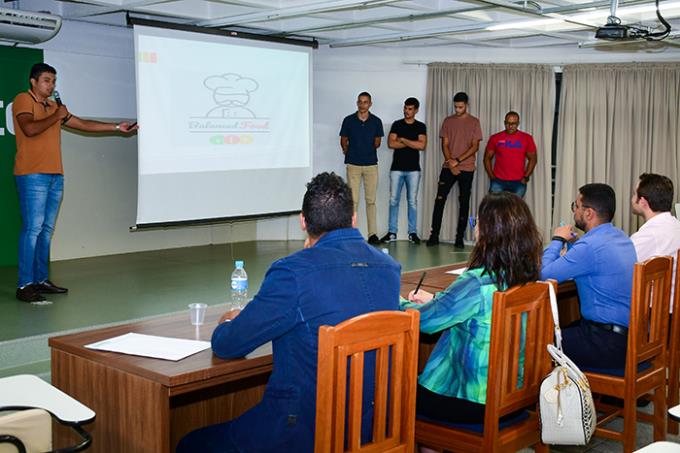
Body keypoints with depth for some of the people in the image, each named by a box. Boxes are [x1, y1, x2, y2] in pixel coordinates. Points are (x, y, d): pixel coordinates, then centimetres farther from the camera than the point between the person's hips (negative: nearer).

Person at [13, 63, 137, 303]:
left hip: (55, 176, 7)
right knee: (33, 228, -11)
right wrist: (56, 116, -7)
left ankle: (41, 280, 12)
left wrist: (117, 127, 17)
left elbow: (83, 124, 22)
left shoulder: (54, 106, 21)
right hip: (32, 175, -7)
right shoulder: (23, 100, -1)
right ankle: (24, 285, -9)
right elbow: (29, 129, -18)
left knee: (47, 229, 7)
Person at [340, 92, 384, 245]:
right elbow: (343, 141, 9)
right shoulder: (348, 120, 1)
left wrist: (367, 150, 6)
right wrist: (348, 151, 3)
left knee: (371, 200, 2)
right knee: (353, 200, -2)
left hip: (371, 164, 1)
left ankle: (373, 234, 5)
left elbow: (377, 142, 11)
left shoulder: (376, 121, 4)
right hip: (353, 164, -1)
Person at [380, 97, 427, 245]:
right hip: (397, 168, 1)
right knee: (393, 200, 0)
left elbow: (422, 145, -10)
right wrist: (412, 143, -7)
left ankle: (413, 233, 7)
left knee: (412, 201, 2)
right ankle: (392, 232, 5)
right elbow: (391, 143, -6)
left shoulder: (421, 126, 5)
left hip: (413, 169, -1)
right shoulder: (397, 124, 7)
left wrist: (403, 140, -8)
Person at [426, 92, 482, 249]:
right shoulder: (448, 121, 9)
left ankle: (459, 237, 5)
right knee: (440, 199, -5)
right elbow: (445, 145, 5)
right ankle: (434, 235, 0)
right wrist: (451, 163, -8)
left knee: (464, 202, 0)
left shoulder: (474, 122, 2)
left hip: (467, 168, -2)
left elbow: (475, 146, -3)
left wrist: (458, 160, -12)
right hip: (448, 167, 2)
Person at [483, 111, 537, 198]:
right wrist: (491, 175, 0)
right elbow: (487, 158, 9)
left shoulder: (527, 138, 2)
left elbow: (533, 159, 8)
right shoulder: (495, 138, 3)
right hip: (498, 182, 0)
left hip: (518, 182, 0)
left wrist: (526, 177, 0)